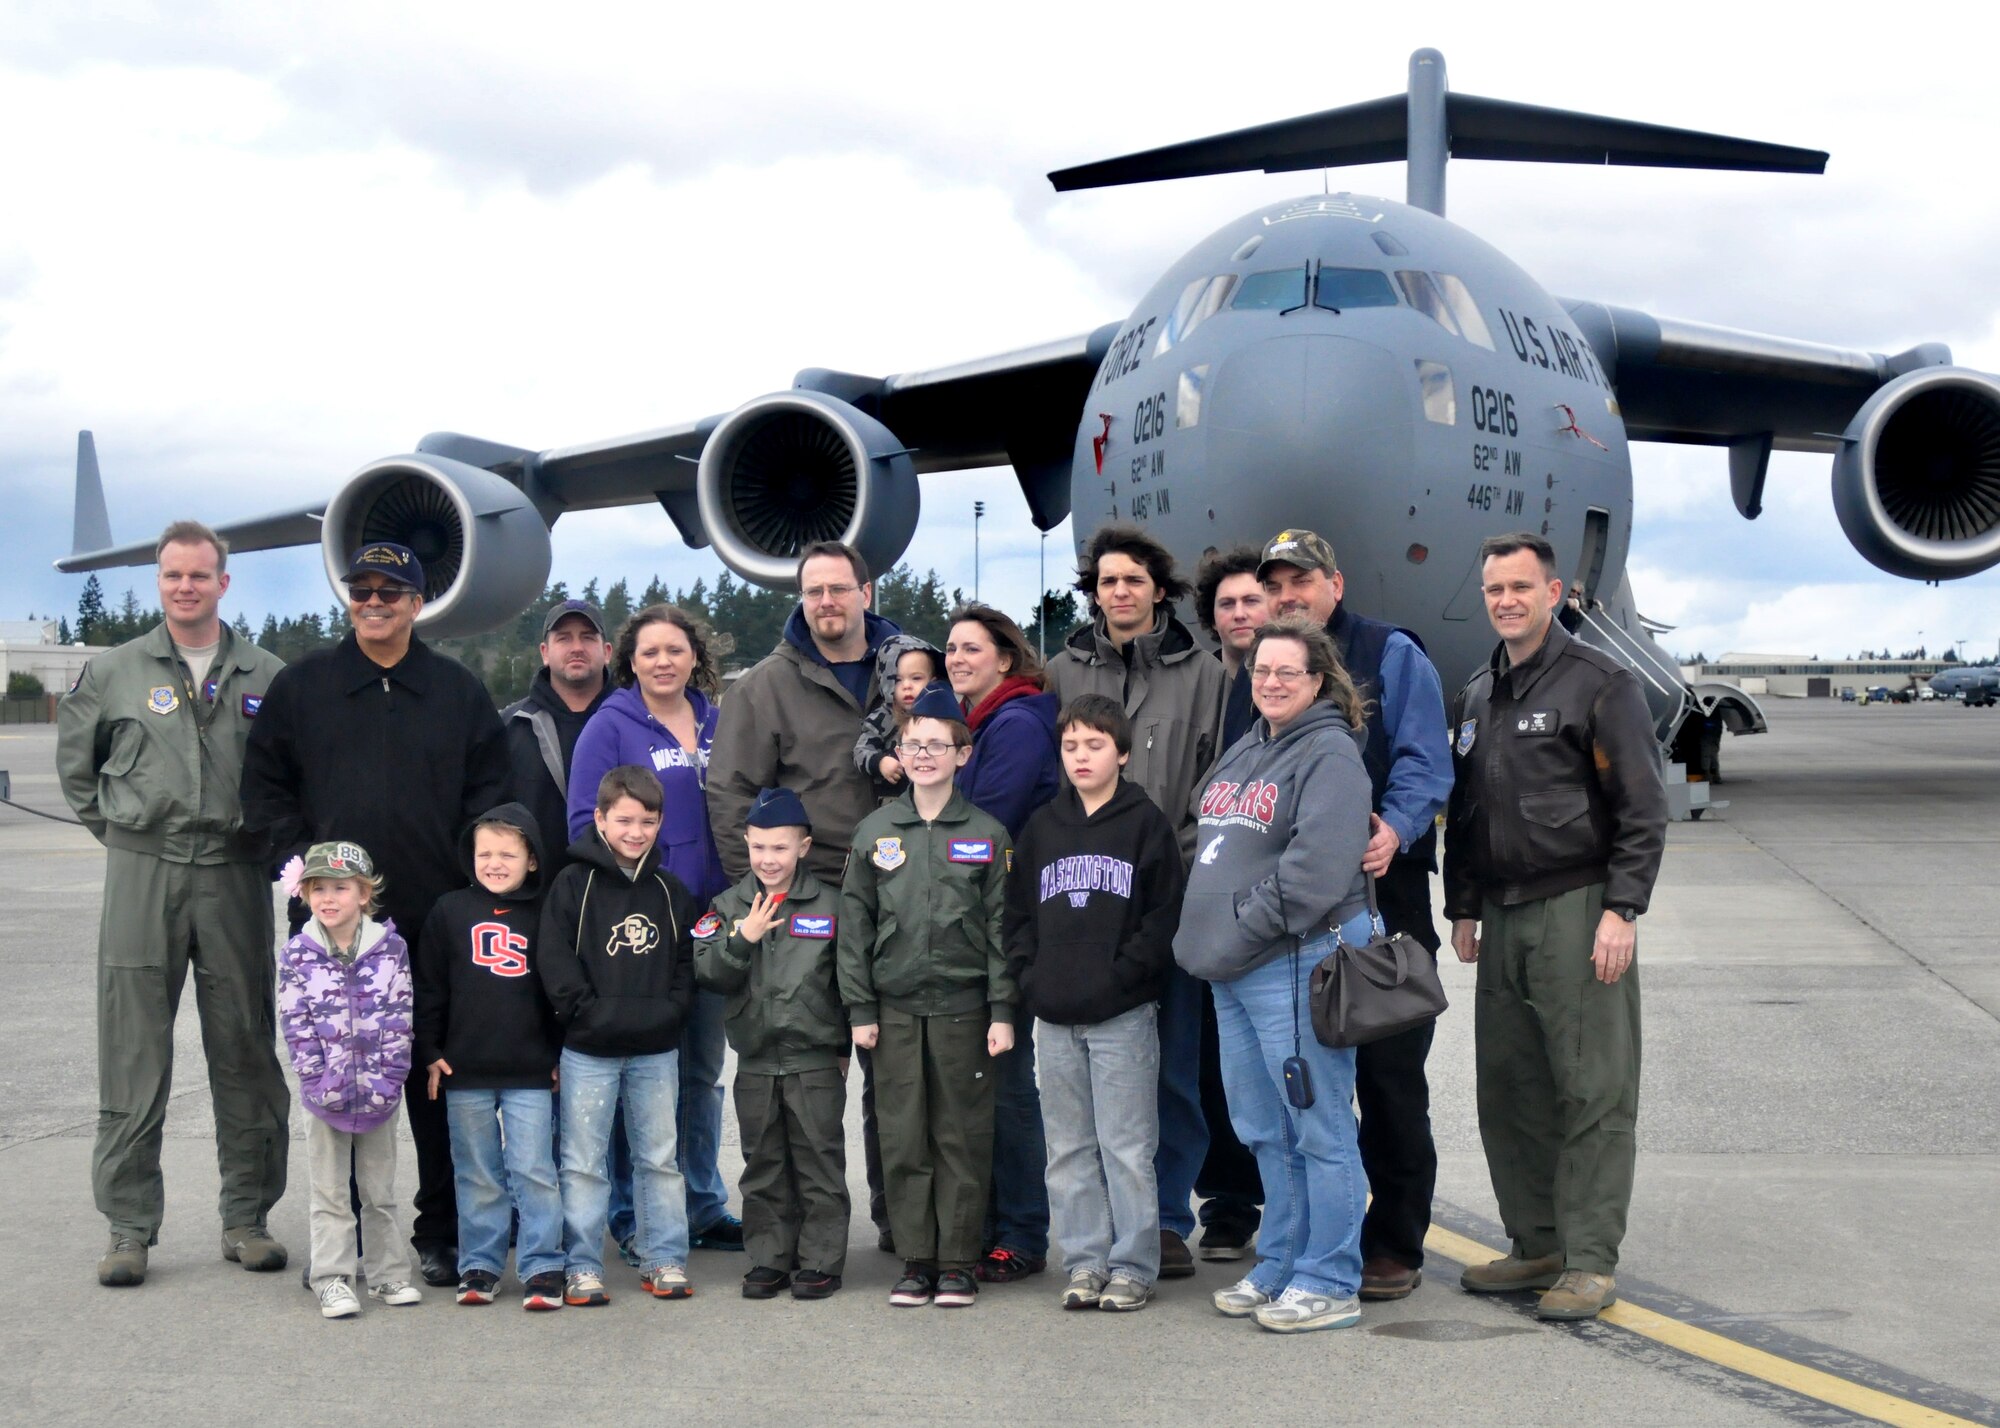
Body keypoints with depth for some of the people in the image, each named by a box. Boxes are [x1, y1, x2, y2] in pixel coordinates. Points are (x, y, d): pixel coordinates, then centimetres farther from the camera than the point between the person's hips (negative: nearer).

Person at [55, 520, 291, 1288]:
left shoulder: (266, 677, 5)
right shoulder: (114, 672, 6)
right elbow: (75, 762, 18)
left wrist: (266, 839, 6)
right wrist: (112, 826, 12)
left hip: (234, 878, 1)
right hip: (142, 875, 0)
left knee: (245, 1052, 5)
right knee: (133, 1058, 0)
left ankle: (246, 1217, 15)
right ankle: (128, 1226, 6)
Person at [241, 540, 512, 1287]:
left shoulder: (460, 691, 10)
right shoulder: (302, 686, 9)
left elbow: (488, 796, 9)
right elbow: (264, 785, 8)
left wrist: (467, 877, -4)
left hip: (435, 922, 0)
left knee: (437, 1081, 3)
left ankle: (441, 1234, 12)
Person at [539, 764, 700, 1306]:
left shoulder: (670, 892, 9)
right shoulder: (573, 884, -4)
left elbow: (686, 965, 11)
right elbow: (555, 963, -8)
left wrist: (668, 1012, -5)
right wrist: (592, 1015, -15)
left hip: (657, 1051, 4)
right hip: (588, 1052, -3)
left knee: (660, 1159, 10)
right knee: (583, 1162, 2)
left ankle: (664, 1259, 18)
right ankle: (581, 1266, 9)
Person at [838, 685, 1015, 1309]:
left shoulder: (987, 834, 3)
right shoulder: (875, 832, 7)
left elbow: (1001, 927, 2)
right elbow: (855, 924, 7)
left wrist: (1002, 1011, -3)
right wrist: (859, 1008, 2)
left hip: (963, 1006, -1)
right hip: (895, 1007, 2)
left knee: (963, 1137, 2)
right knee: (903, 1140, 4)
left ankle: (958, 1263, 11)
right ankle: (916, 1262, 13)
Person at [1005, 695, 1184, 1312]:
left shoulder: (1146, 823, 0)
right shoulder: (1042, 827, 13)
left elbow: (1164, 914, -6)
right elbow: (1018, 910, 16)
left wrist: (1123, 974, -13)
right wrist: (1029, 974, 3)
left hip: (1123, 1014, -5)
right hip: (1055, 1017, 5)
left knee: (1126, 1146, -2)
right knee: (1068, 1149, 9)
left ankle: (1132, 1266, 6)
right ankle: (1084, 1261, 17)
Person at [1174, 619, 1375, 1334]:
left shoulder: (1330, 754, -9)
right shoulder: (1244, 752, 19)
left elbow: (1317, 866, -21)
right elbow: (1212, 849, 26)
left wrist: (1245, 925, -18)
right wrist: (1203, 933, 14)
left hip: (1296, 961, -9)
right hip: (1232, 972, 9)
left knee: (1318, 1127, -3)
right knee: (1264, 1130, 15)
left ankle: (1329, 1283, 3)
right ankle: (1280, 1267, 25)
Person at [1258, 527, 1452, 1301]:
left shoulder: (1391, 655, 2)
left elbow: (1424, 762, -7)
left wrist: (1395, 830, -24)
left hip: (1381, 889, -5)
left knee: (1389, 1075, -2)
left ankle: (1395, 1244, 6)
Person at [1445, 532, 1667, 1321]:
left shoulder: (1601, 684, -3)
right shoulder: (1477, 696, 17)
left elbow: (1643, 809, -7)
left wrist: (1621, 910, -14)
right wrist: (1463, 908, 18)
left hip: (1578, 911, -7)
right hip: (1503, 919, 7)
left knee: (1592, 1092, -5)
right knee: (1509, 1091, 9)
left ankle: (1590, 1261, -1)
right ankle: (1537, 1246, 19)